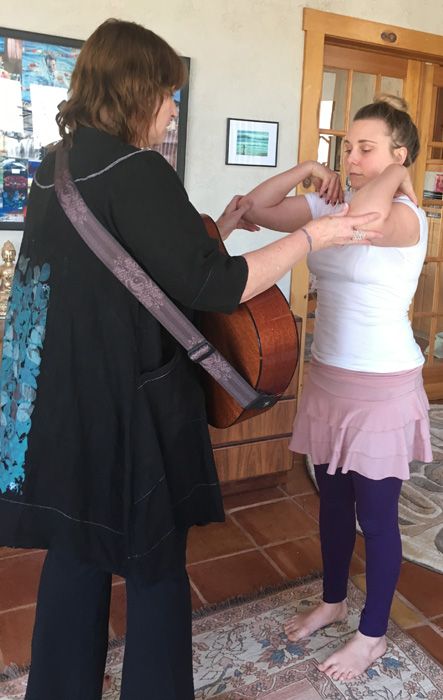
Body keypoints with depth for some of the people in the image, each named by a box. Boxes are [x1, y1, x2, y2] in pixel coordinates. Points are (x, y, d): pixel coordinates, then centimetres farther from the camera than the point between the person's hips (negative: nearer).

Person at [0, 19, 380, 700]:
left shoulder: (58, 168, 10)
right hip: (130, 408, -8)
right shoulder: (136, 171, -17)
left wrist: (212, 230, 15)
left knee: (76, 555, 21)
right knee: (156, 564, 11)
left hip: (58, 407, 9)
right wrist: (313, 235, -11)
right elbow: (212, 288, -21)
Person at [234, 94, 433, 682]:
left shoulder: (407, 217, -14)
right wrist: (306, 170, -3)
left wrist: (395, 174, -18)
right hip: (327, 378, 7)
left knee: (376, 515, 8)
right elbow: (257, 209, 5)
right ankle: (333, 601, 44)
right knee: (333, 501, 21)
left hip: (383, 386, -7)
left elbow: (367, 216, -37)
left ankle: (373, 635, 30)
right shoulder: (330, 206, 5)